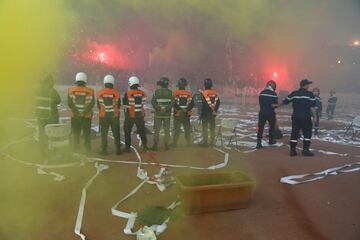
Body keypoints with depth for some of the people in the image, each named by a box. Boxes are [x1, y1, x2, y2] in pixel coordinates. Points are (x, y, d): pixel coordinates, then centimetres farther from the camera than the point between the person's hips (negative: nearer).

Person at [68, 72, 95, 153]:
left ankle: (76, 150, 14)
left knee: (76, 134, 10)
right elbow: (91, 103, -13)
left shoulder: (71, 89, 0)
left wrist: (76, 112, -8)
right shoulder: (90, 91, -2)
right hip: (87, 117, -1)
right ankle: (88, 150, 13)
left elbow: (69, 103, -10)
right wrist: (85, 112, -12)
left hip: (75, 116, 1)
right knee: (87, 134, 10)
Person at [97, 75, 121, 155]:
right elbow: (118, 105, 0)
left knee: (104, 134, 10)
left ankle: (104, 150, 13)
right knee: (116, 133, 8)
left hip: (103, 116, 1)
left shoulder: (100, 93, -5)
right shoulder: (116, 93, -9)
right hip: (114, 116, -1)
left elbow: (99, 105, 3)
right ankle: (118, 150, 11)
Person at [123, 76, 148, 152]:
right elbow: (143, 103, 5)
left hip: (130, 115, -3)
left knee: (127, 131, 11)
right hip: (140, 115, 3)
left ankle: (128, 147, 13)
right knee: (142, 131, 15)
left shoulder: (128, 93, -14)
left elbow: (124, 103, -9)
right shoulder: (142, 93, -2)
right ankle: (145, 145, 18)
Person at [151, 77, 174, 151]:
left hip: (158, 114, 0)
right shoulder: (170, 92, -1)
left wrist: (158, 108, -5)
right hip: (167, 114, 1)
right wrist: (167, 108, -7)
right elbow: (172, 103, -8)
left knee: (156, 130, 5)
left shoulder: (156, 92, -2)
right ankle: (166, 145, 10)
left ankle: (155, 145, 4)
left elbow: (153, 102, -8)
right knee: (167, 130, 9)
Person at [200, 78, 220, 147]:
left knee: (205, 128, 1)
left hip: (206, 113, -5)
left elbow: (204, 104, -16)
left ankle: (205, 142, 3)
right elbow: (218, 102, 9)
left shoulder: (204, 93, -13)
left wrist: (201, 114, -10)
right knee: (212, 128, 11)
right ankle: (212, 142, 17)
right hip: (213, 113, 6)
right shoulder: (215, 92, 5)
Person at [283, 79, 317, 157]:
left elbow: (285, 102, 11)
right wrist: (314, 116, -1)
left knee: (294, 133, 8)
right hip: (306, 117, -4)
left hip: (295, 116, 4)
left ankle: (292, 150, 8)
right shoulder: (310, 94, -5)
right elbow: (312, 107, -9)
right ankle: (305, 150, 3)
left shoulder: (294, 93, 6)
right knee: (307, 133, 7)